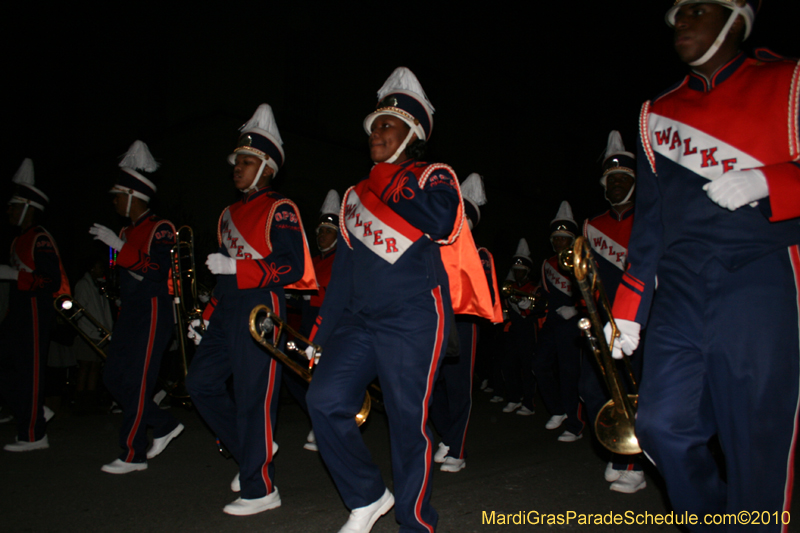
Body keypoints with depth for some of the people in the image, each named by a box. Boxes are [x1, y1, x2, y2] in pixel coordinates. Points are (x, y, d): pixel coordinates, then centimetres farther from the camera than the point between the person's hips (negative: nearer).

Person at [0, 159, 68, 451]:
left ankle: (33, 435, 6)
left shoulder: (40, 239, -14)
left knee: (30, 371, -4)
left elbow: (53, 280, -22)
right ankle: (36, 411, 22)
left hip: (35, 313, -10)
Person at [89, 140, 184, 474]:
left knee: (137, 382, -6)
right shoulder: (127, 231, 16)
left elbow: (157, 271, -23)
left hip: (153, 312, -9)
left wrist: (119, 247, -26)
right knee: (113, 378, 9)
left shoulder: (160, 229, -10)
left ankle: (134, 455, 5)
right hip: (130, 313, 9)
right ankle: (165, 425, 21)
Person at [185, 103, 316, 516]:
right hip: (228, 312, 9)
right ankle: (253, 450, 24)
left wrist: (235, 267, -22)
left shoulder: (280, 210, -7)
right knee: (201, 382, 8)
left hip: (261, 311, -9)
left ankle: (260, 489, 9)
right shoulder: (230, 213, 19)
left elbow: (292, 267, -16)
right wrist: (207, 316, 18)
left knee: (253, 397, -4)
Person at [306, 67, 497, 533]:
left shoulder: (433, 178, 3)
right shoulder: (357, 195, 20)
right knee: (325, 400, -7)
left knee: (409, 423, -1)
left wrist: (384, 192, -10)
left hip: (413, 323, -6)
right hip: (359, 321, 6)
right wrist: (320, 334, 16)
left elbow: (440, 221, -22)